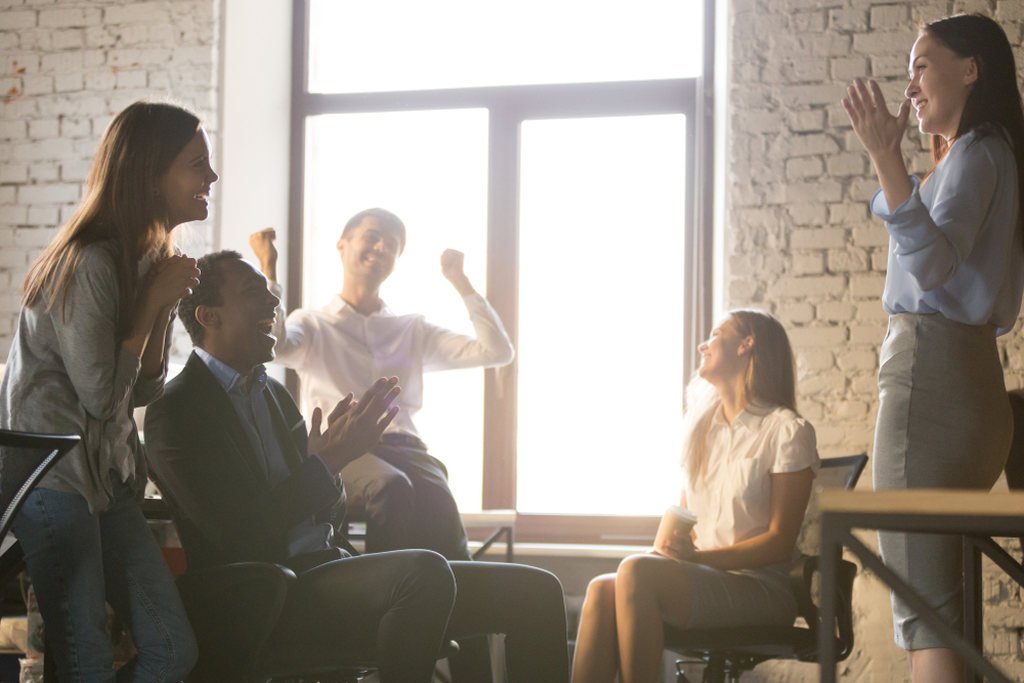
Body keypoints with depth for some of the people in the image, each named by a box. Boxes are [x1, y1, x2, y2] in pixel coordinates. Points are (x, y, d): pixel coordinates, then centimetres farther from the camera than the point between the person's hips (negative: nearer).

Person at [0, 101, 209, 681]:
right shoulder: (89, 263, -17)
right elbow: (101, 395, -16)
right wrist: (154, 300, -13)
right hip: (53, 476, -9)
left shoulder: (148, 258, 11)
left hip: (108, 479, 9)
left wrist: (167, 304, -2)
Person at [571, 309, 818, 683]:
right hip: (702, 578, 6)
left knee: (636, 572, -31)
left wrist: (700, 558, -17)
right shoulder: (702, 425, 19)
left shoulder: (787, 430, -3)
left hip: (760, 590, -6)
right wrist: (674, 551, -3)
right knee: (602, 590, -25)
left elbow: (780, 542, -8)